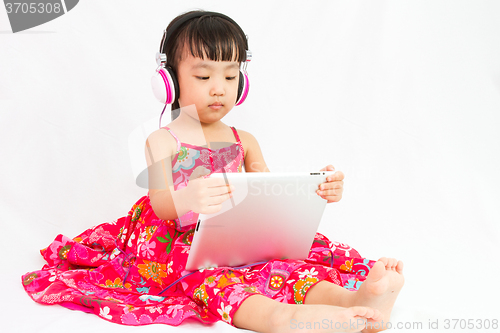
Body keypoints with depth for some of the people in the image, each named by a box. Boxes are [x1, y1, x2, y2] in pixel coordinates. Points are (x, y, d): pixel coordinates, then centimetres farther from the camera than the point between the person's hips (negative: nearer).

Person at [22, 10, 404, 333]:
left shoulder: (244, 141, 15)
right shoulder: (162, 141, 4)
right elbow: (161, 204, -10)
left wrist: (313, 192, -12)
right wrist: (188, 199, -36)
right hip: (179, 245, -4)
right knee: (209, 275, -38)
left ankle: (352, 299, -53)